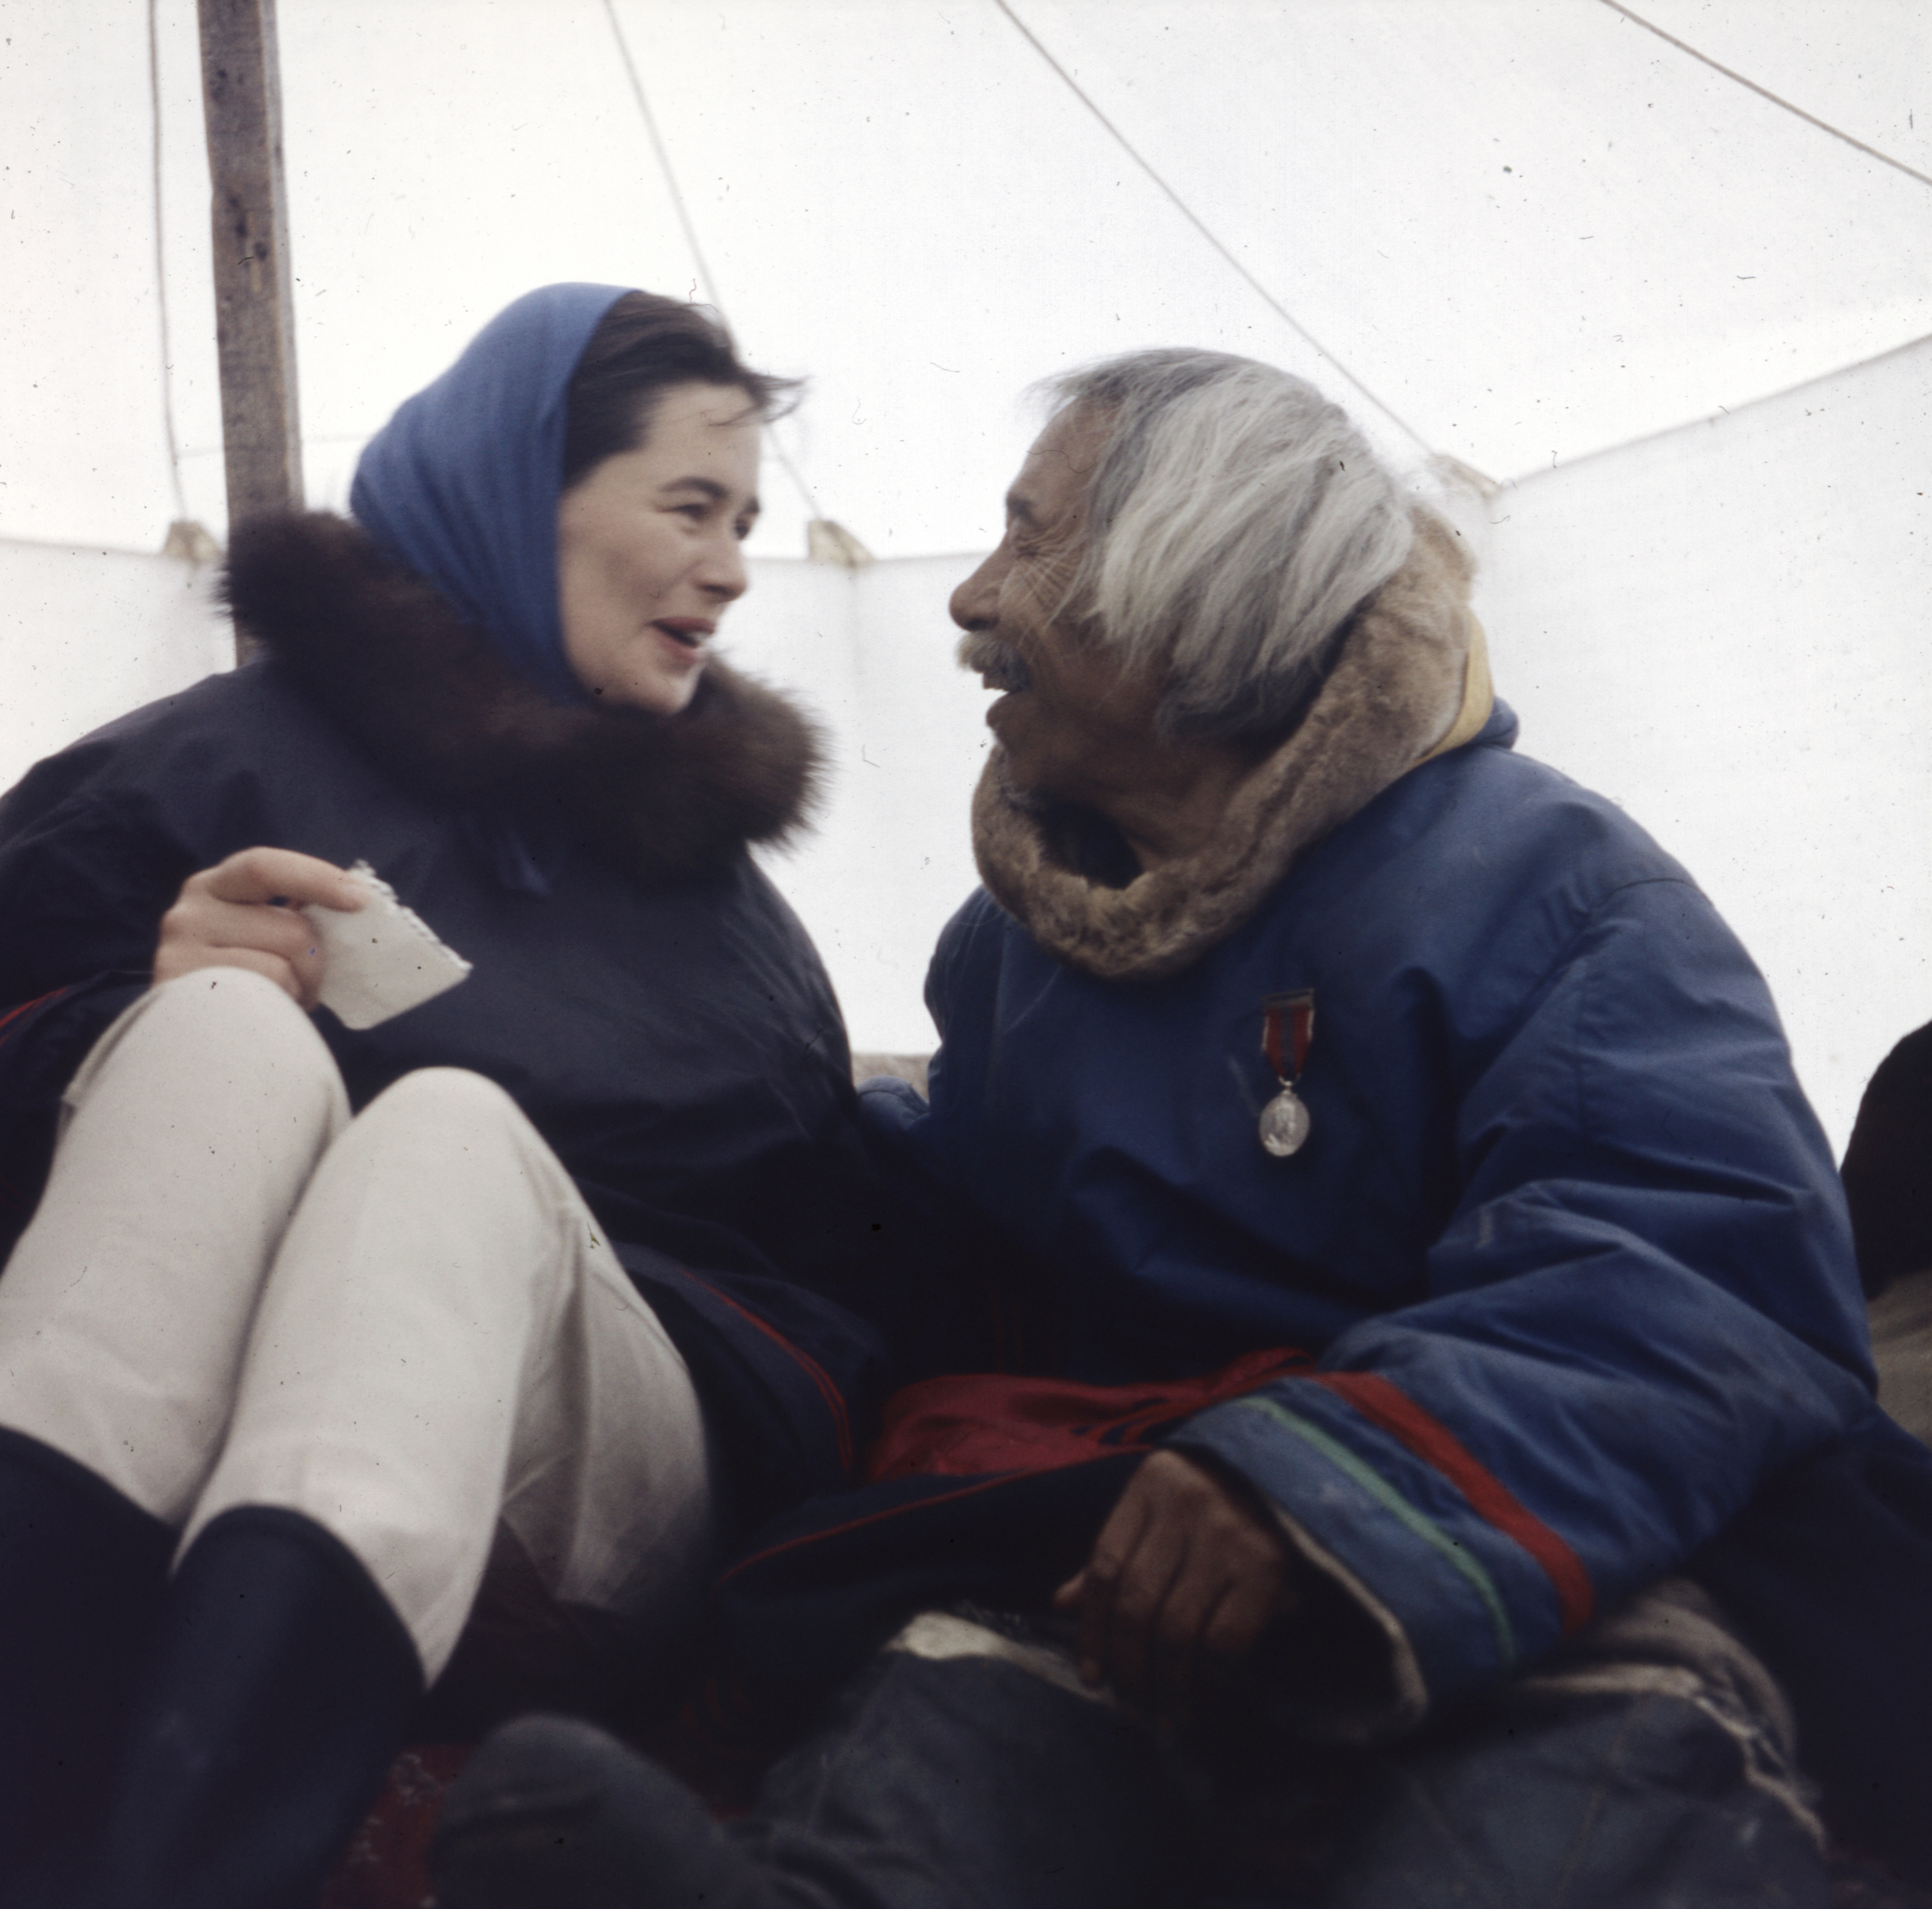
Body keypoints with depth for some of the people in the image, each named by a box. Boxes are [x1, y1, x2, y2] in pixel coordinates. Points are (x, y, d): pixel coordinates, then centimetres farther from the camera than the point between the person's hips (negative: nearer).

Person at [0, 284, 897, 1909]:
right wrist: (158, 1018, -11)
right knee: (226, 1029, -28)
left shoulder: (715, 860, 23)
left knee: (457, 1123, -29)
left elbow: (827, 1282, 18)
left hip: (606, 1501, 1)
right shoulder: (228, 758, 11)